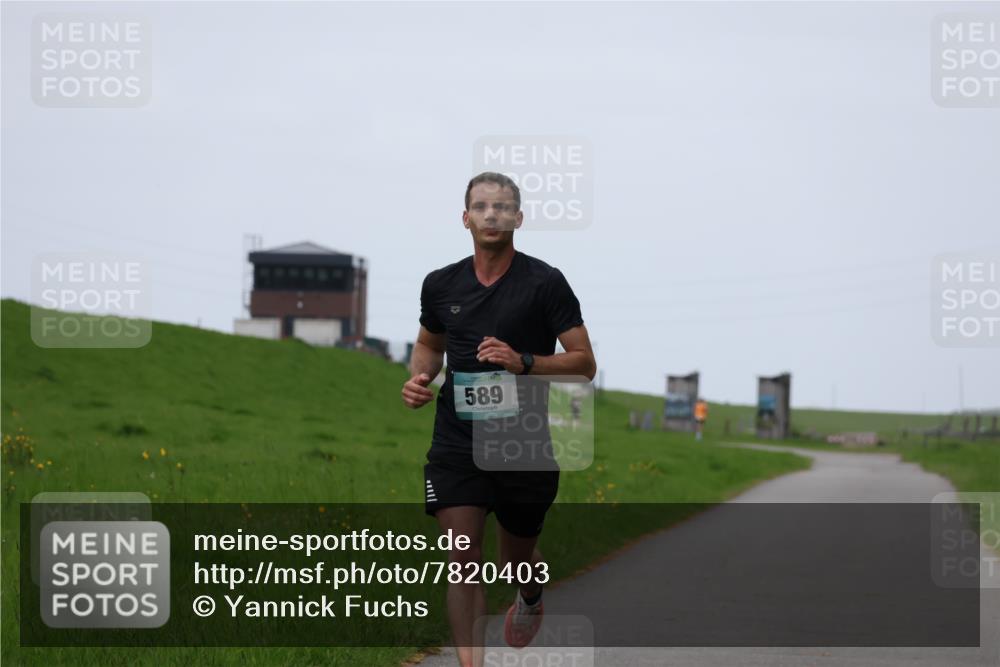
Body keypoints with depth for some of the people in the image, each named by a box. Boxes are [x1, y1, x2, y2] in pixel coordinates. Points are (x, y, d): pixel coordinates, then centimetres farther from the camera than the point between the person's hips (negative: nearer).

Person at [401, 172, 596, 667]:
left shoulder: (544, 283, -8)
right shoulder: (441, 285, 4)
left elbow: (584, 362, -7)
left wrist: (523, 361, -22)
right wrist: (419, 377, 1)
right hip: (457, 444, 2)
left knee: (516, 562, 16)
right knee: (463, 561, -11)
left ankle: (532, 593, 53)